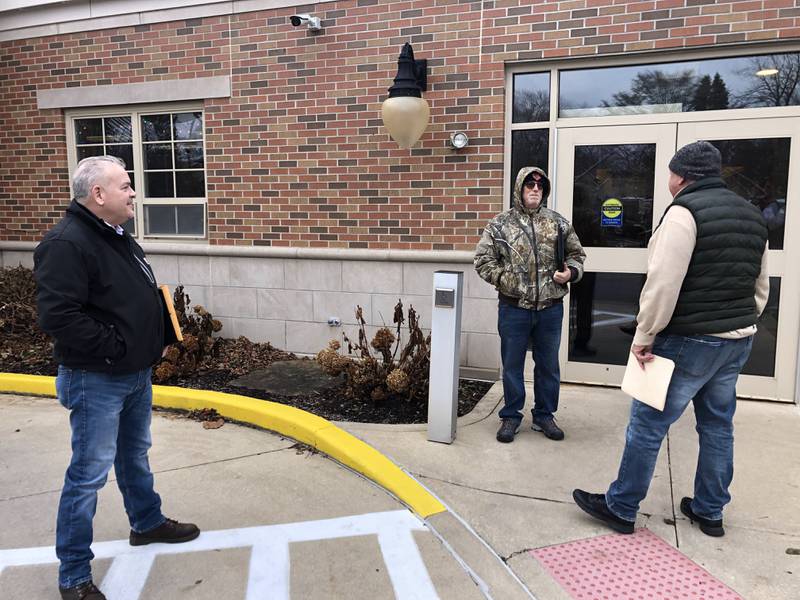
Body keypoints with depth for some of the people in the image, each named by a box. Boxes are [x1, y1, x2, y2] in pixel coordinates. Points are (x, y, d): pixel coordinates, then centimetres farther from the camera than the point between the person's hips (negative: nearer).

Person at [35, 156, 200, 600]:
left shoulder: (117, 237, 10)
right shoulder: (67, 243, -21)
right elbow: (57, 317, -28)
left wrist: (156, 340, 8)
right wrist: (116, 347, -22)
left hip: (136, 373, 9)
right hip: (96, 380, -9)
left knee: (135, 455, 24)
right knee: (89, 473, 1)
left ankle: (147, 524, 44)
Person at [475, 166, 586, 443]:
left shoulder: (558, 223, 6)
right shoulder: (500, 224, 0)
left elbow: (577, 254, 13)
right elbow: (482, 259, 0)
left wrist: (571, 272, -7)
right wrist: (503, 279, -11)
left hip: (550, 308, 2)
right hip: (514, 308, -2)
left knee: (548, 365, 13)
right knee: (512, 365, 9)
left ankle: (544, 416, 30)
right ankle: (510, 416, 24)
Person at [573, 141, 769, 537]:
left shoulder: (684, 211, -13)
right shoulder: (752, 215, 14)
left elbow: (663, 283, -21)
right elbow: (760, 287, 17)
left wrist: (643, 336, -15)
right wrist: (740, 325, 21)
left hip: (689, 341, -8)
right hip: (737, 341, 9)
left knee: (647, 424, 0)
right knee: (718, 425, 17)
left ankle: (620, 508, 11)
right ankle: (709, 512, 28)